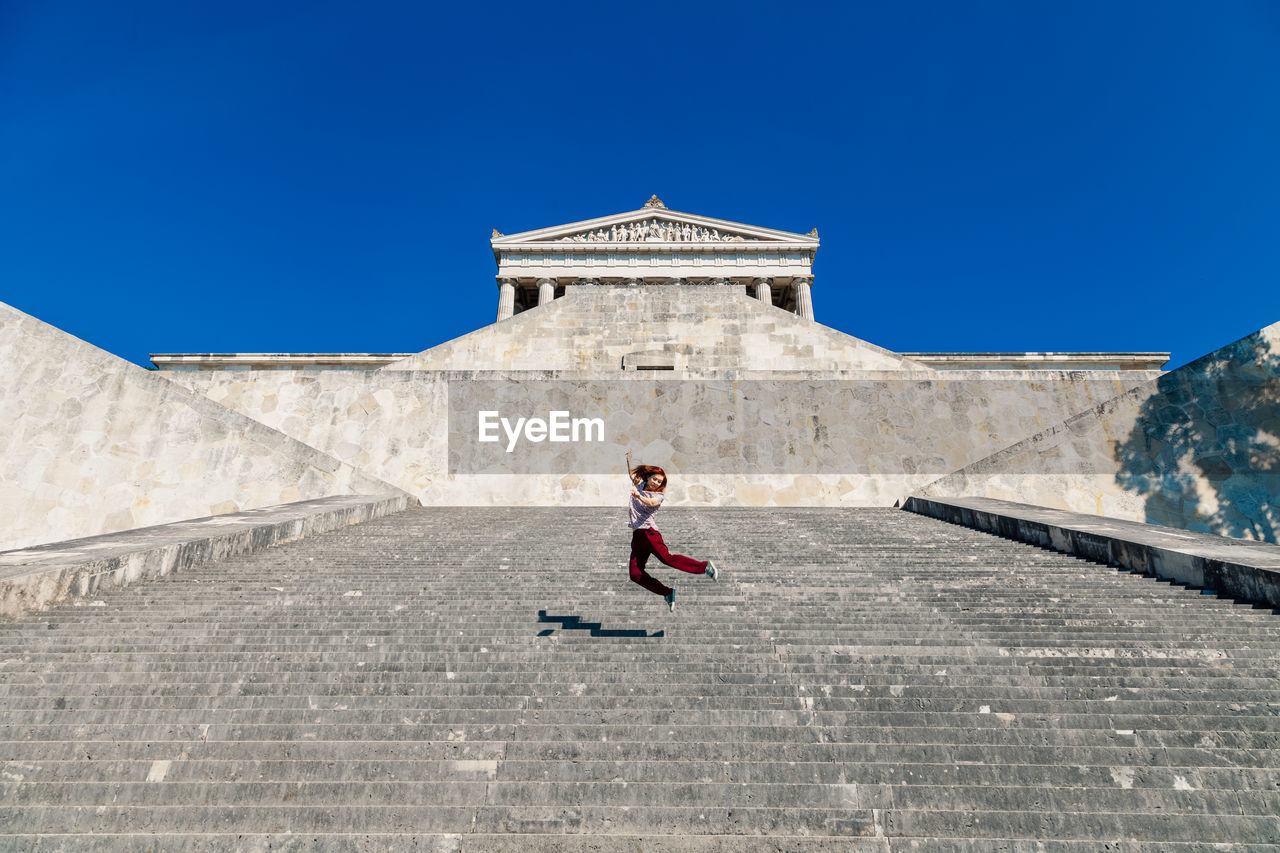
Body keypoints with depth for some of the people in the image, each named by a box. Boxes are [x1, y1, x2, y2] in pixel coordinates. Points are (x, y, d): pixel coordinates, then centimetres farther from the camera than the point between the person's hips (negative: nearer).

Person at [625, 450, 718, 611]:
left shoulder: (659, 496, 1)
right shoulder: (640, 485, 17)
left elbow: (651, 503, -21)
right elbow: (632, 473, 34)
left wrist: (639, 497, -38)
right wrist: (628, 459, 24)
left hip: (648, 531, -5)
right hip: (637, 535, 6)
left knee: (666, 557, -30)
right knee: (635, 574, -7)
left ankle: (705, 566, -28)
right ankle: (667, 593, 3)